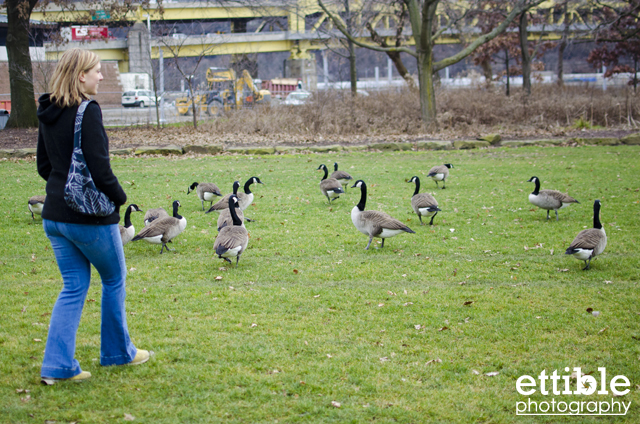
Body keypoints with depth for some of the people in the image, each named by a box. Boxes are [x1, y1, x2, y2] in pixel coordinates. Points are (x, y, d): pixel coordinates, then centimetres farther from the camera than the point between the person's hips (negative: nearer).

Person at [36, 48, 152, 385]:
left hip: (54, 215, 7)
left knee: (74, 287, 13)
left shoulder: (48, 113, 7)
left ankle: (57, 365, 7)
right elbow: (99, 167, -21)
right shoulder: (88, 111, -17)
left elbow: (43, 165, 14)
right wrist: (119, 197, -6)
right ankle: (118, 352, 28)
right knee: (114, 280, 14)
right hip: (90, 217, -7)